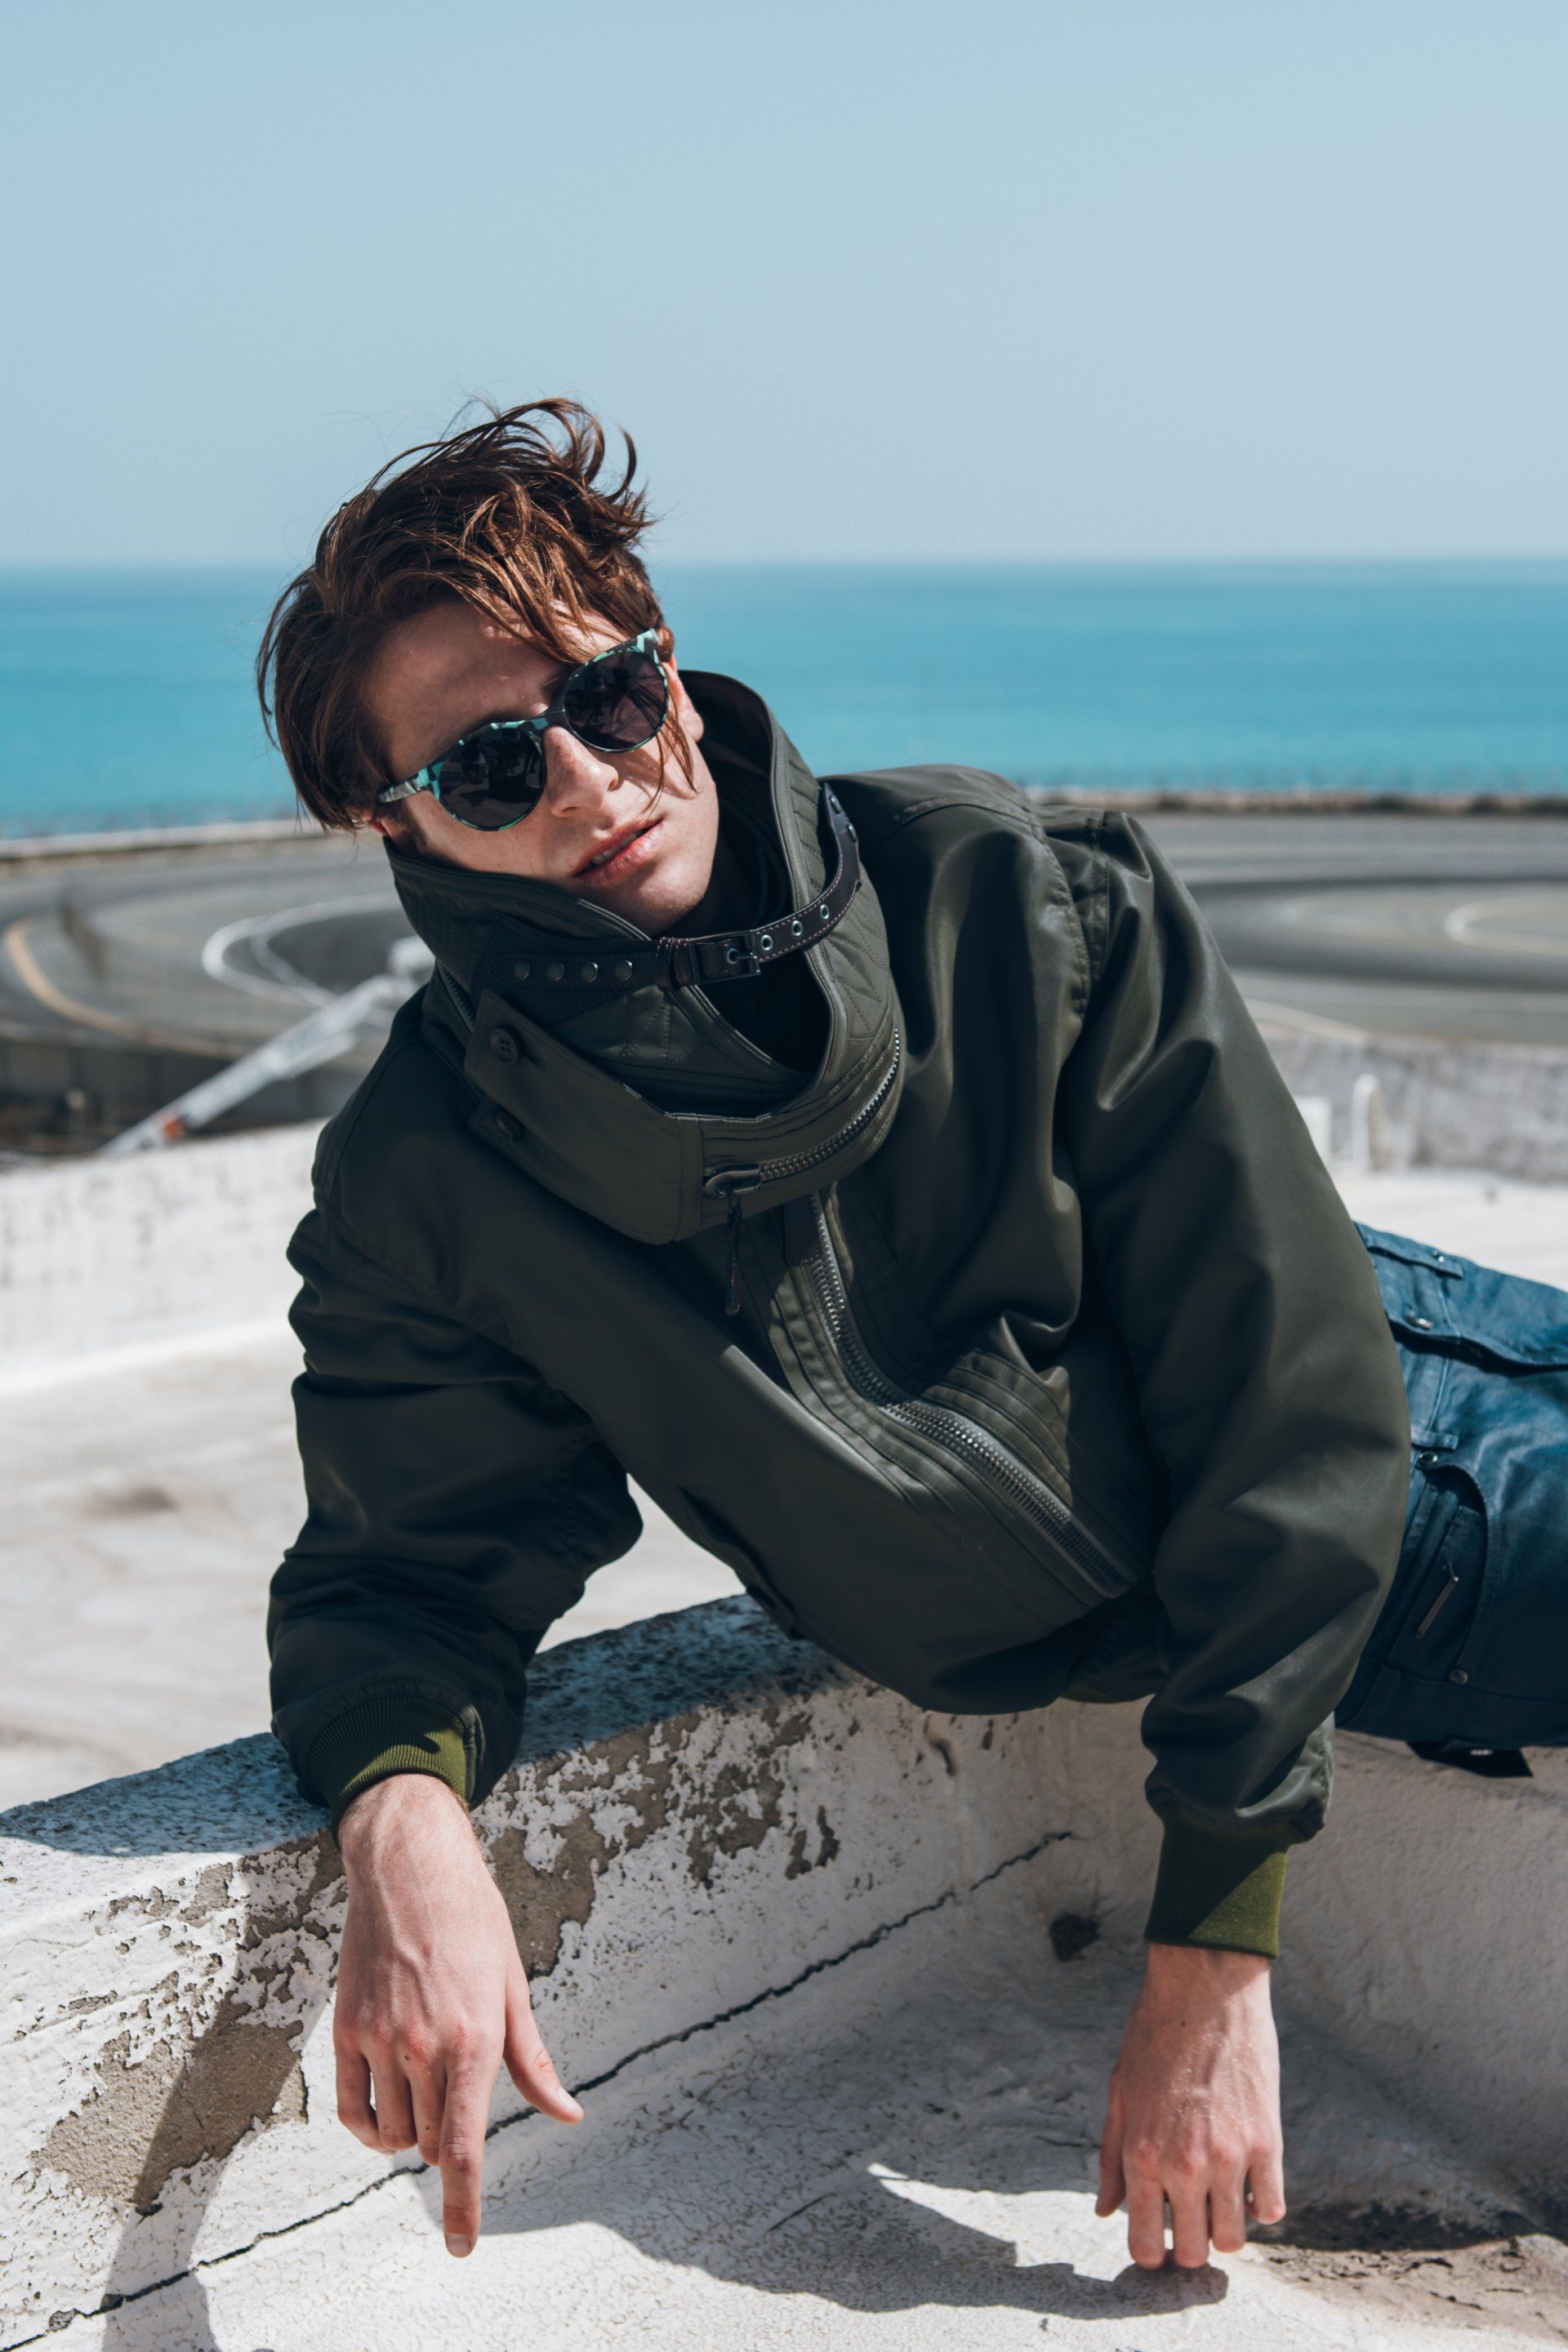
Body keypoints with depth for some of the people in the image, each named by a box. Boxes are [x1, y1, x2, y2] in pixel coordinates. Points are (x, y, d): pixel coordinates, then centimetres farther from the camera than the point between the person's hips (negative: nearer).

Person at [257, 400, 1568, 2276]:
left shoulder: (1027, 904, -25)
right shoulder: (428, 1191, -21)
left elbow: (1294, 1396, -23)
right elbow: (403, 1573, -11)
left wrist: (1213, 1950, -24)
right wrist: (402, 1809, -38)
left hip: (1387, 1401, 1)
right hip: (1146, 1621, -1)